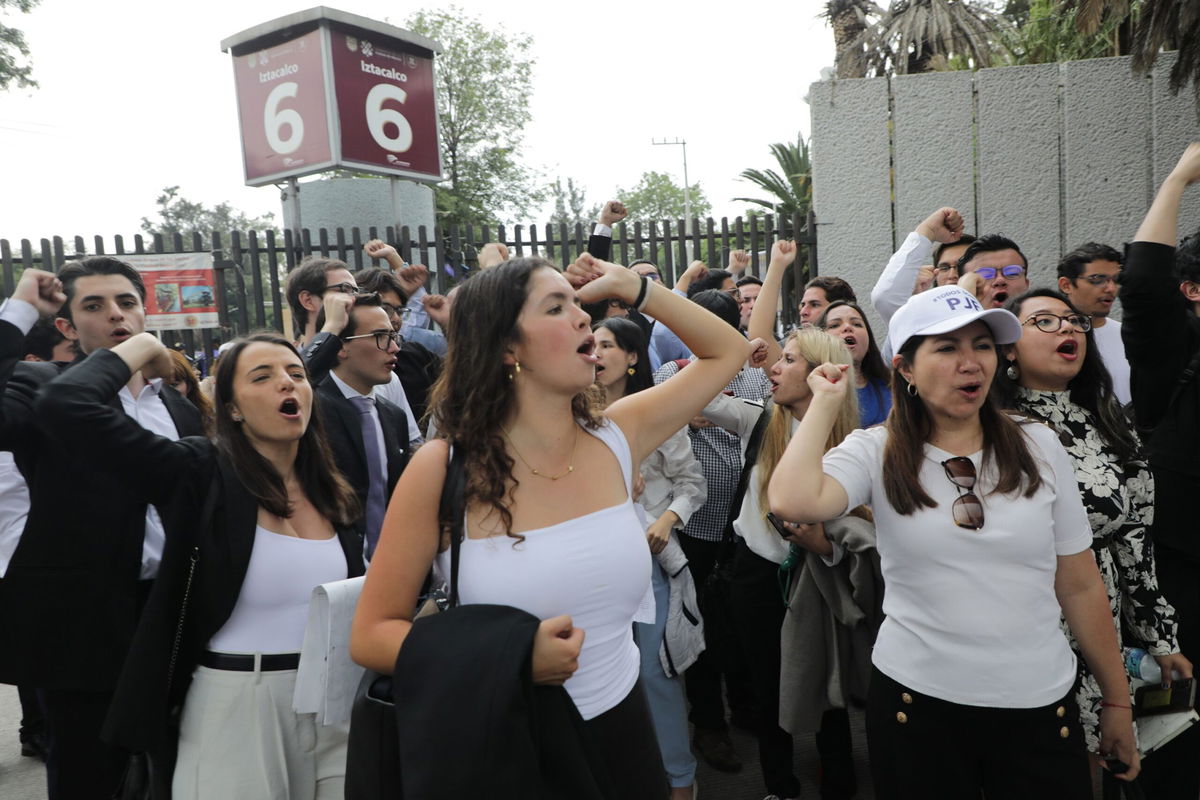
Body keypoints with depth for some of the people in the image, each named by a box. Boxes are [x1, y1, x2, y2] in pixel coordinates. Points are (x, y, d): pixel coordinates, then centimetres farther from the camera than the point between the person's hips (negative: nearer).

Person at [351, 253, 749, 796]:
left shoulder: (615, 437, -6)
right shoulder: (442, 470, -17)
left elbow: (728, 351, 6)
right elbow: (370, 635, -11)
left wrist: (628, 286, -5)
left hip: (622, 729, 4)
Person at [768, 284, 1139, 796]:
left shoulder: (1039, 448, -1)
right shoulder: (875, 452, -8)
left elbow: (1080, 586, 5)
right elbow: (793, 503, -28)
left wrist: (1117, 700, 9)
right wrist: (826, 402, -14)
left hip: (1041, 706, 2)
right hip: (915, 700, -2)